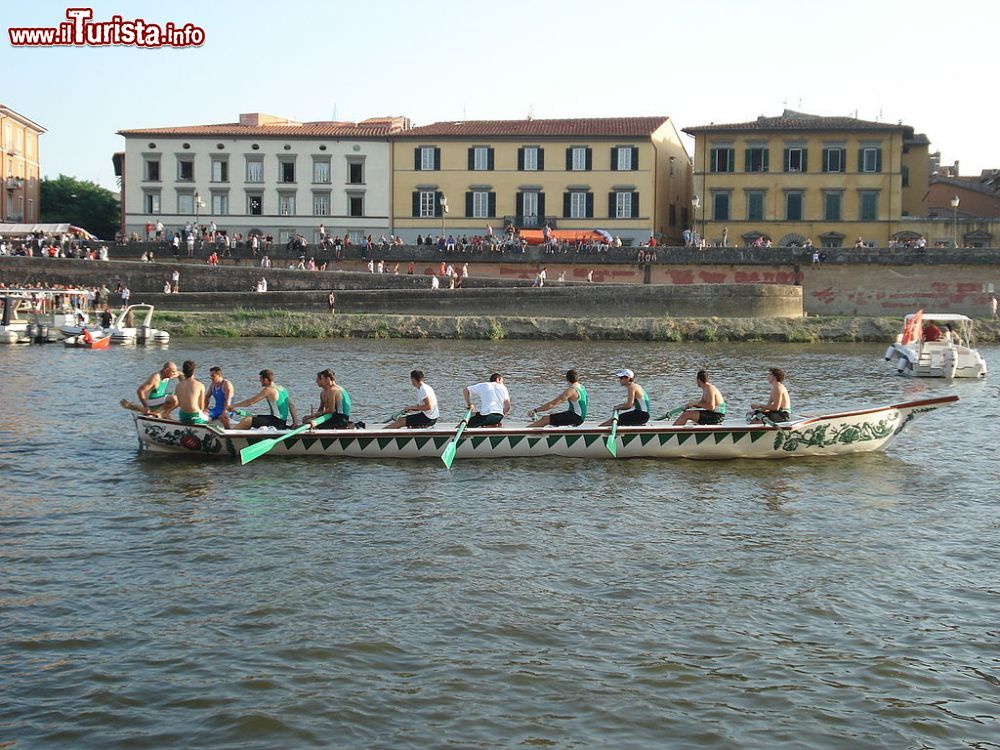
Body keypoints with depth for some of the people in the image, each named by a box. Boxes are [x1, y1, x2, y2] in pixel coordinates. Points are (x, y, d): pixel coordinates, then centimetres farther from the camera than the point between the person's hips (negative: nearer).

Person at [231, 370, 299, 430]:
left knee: (246, 420, -14)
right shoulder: (281, 388, 12)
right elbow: (291, 405, 15)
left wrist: (234, 406, -3)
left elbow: (250, 402, -13)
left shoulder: (268, 390, -14)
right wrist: (295, 420, 19)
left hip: (276, 421, -9)